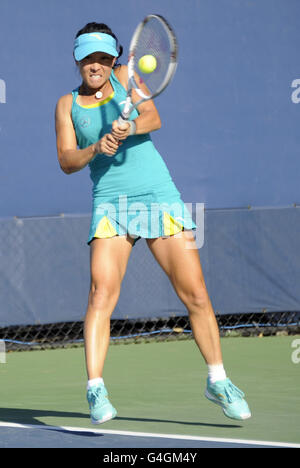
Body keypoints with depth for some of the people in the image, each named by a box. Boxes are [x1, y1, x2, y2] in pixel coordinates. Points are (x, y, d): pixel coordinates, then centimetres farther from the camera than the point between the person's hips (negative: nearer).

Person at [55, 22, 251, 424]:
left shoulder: (124, 77, 7)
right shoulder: (68, 105, 10)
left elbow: (153, 118, -8)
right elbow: (66, 161, 0)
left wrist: (129, 128, -29)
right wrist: (97, 148, -19)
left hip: (160, 196, 0)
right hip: (110, 203, 0)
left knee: (195, 293, -2)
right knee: (102, 292, -20)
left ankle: (218, 381, 14)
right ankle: (95, 389, -20)